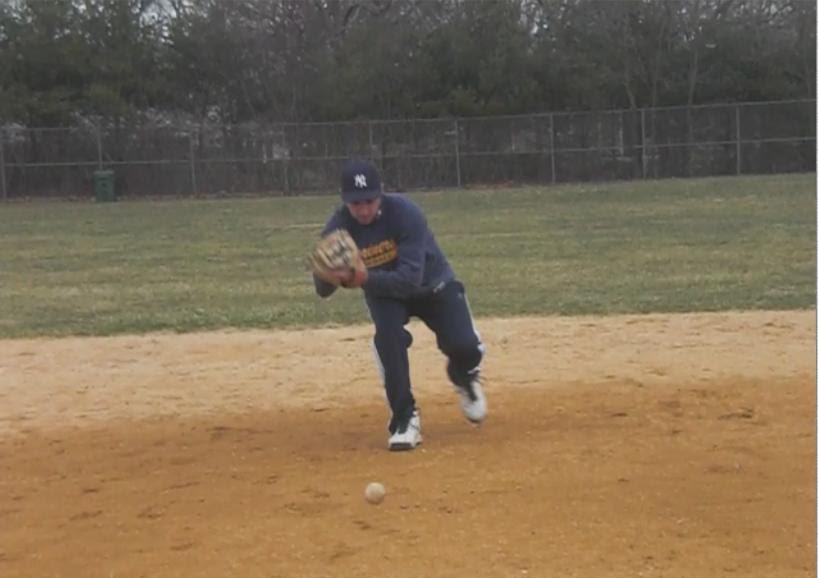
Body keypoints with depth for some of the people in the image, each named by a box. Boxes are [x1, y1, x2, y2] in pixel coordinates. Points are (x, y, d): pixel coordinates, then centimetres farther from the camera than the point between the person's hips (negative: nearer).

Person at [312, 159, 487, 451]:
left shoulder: (405, 212, -33)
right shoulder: (338, 227, -24)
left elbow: (410, 278, -39)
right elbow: (322, 290, -24)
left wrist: (366, 279, -54)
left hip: (432, 284, -1)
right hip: (383, 291, 1)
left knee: (465, 348, -17)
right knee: (388, 334, -30)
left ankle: (463, 376, 23)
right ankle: (405, 419, -15)